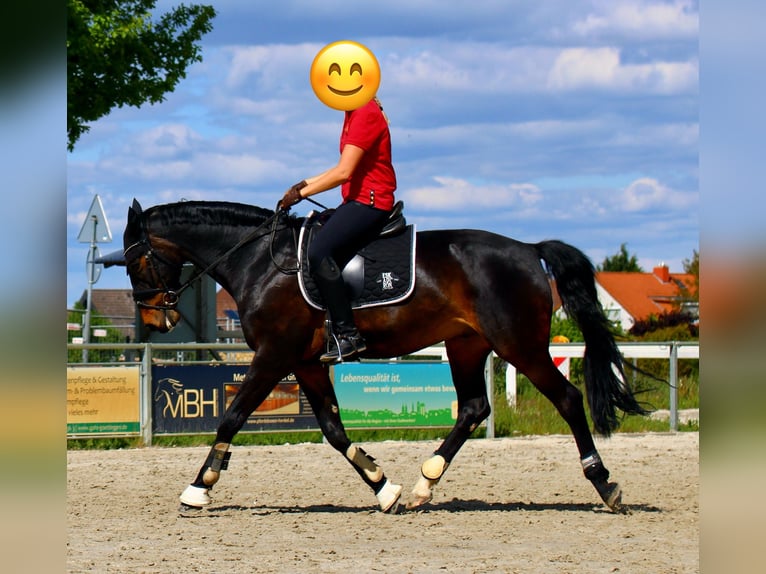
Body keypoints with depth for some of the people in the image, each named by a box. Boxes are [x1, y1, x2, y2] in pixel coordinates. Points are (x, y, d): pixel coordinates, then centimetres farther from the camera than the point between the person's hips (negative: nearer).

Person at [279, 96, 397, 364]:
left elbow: (343, 173, -20)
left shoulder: (367, 114, -15)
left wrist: (301, 193, -14)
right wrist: (306, 183, 13)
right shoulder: (354, 114, 17)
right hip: (357, 201, 11)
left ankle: (347, 333, -24)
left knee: (318, 252, -25)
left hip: (370, 202, -11)